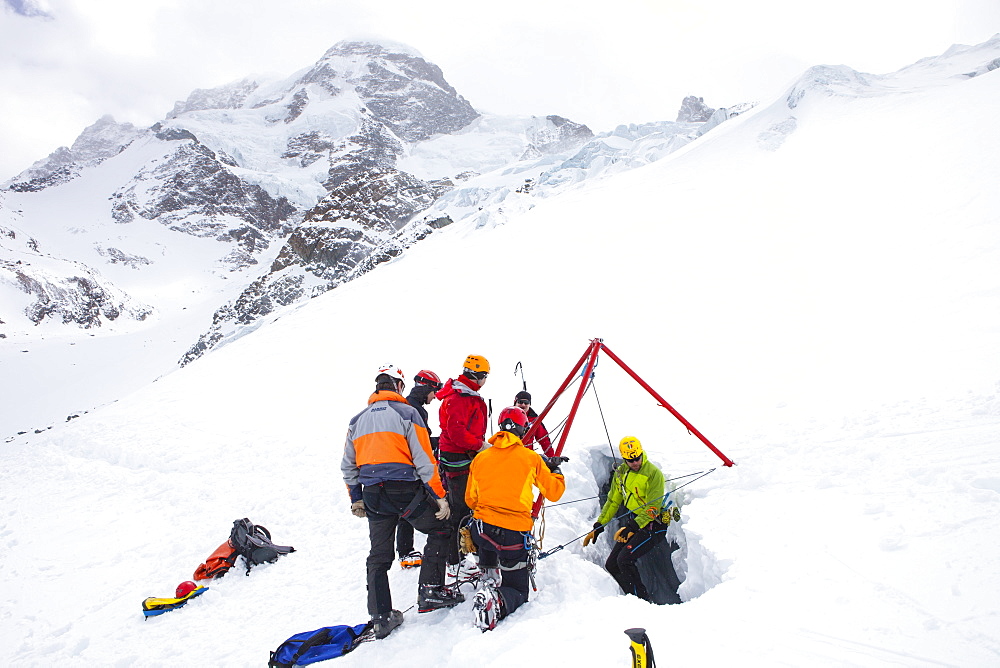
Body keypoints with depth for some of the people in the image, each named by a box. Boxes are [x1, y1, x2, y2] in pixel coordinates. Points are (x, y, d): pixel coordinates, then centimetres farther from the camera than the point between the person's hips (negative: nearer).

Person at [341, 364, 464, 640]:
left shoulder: (357, 420, 14)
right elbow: (424, 460, -8)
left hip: (372, 494, 5)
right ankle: (430, 590, 9)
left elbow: (348, 466, 16)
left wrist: (356, 499, 26)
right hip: (405, 490, -5)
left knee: (378, 556, 13)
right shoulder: (407, 413, -3)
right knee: (440, 530, 14)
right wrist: (440, 497, -4)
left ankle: (381, 617, 16)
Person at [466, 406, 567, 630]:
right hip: (515, 534, -4)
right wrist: (554, 469, 24)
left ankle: (488, 577, 20)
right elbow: (554, 492, 6)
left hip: (481, 529, 4)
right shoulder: (531, 458, -4)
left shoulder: (480, 458, 5)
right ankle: (498, 601, -22)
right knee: (518, 593, 11)